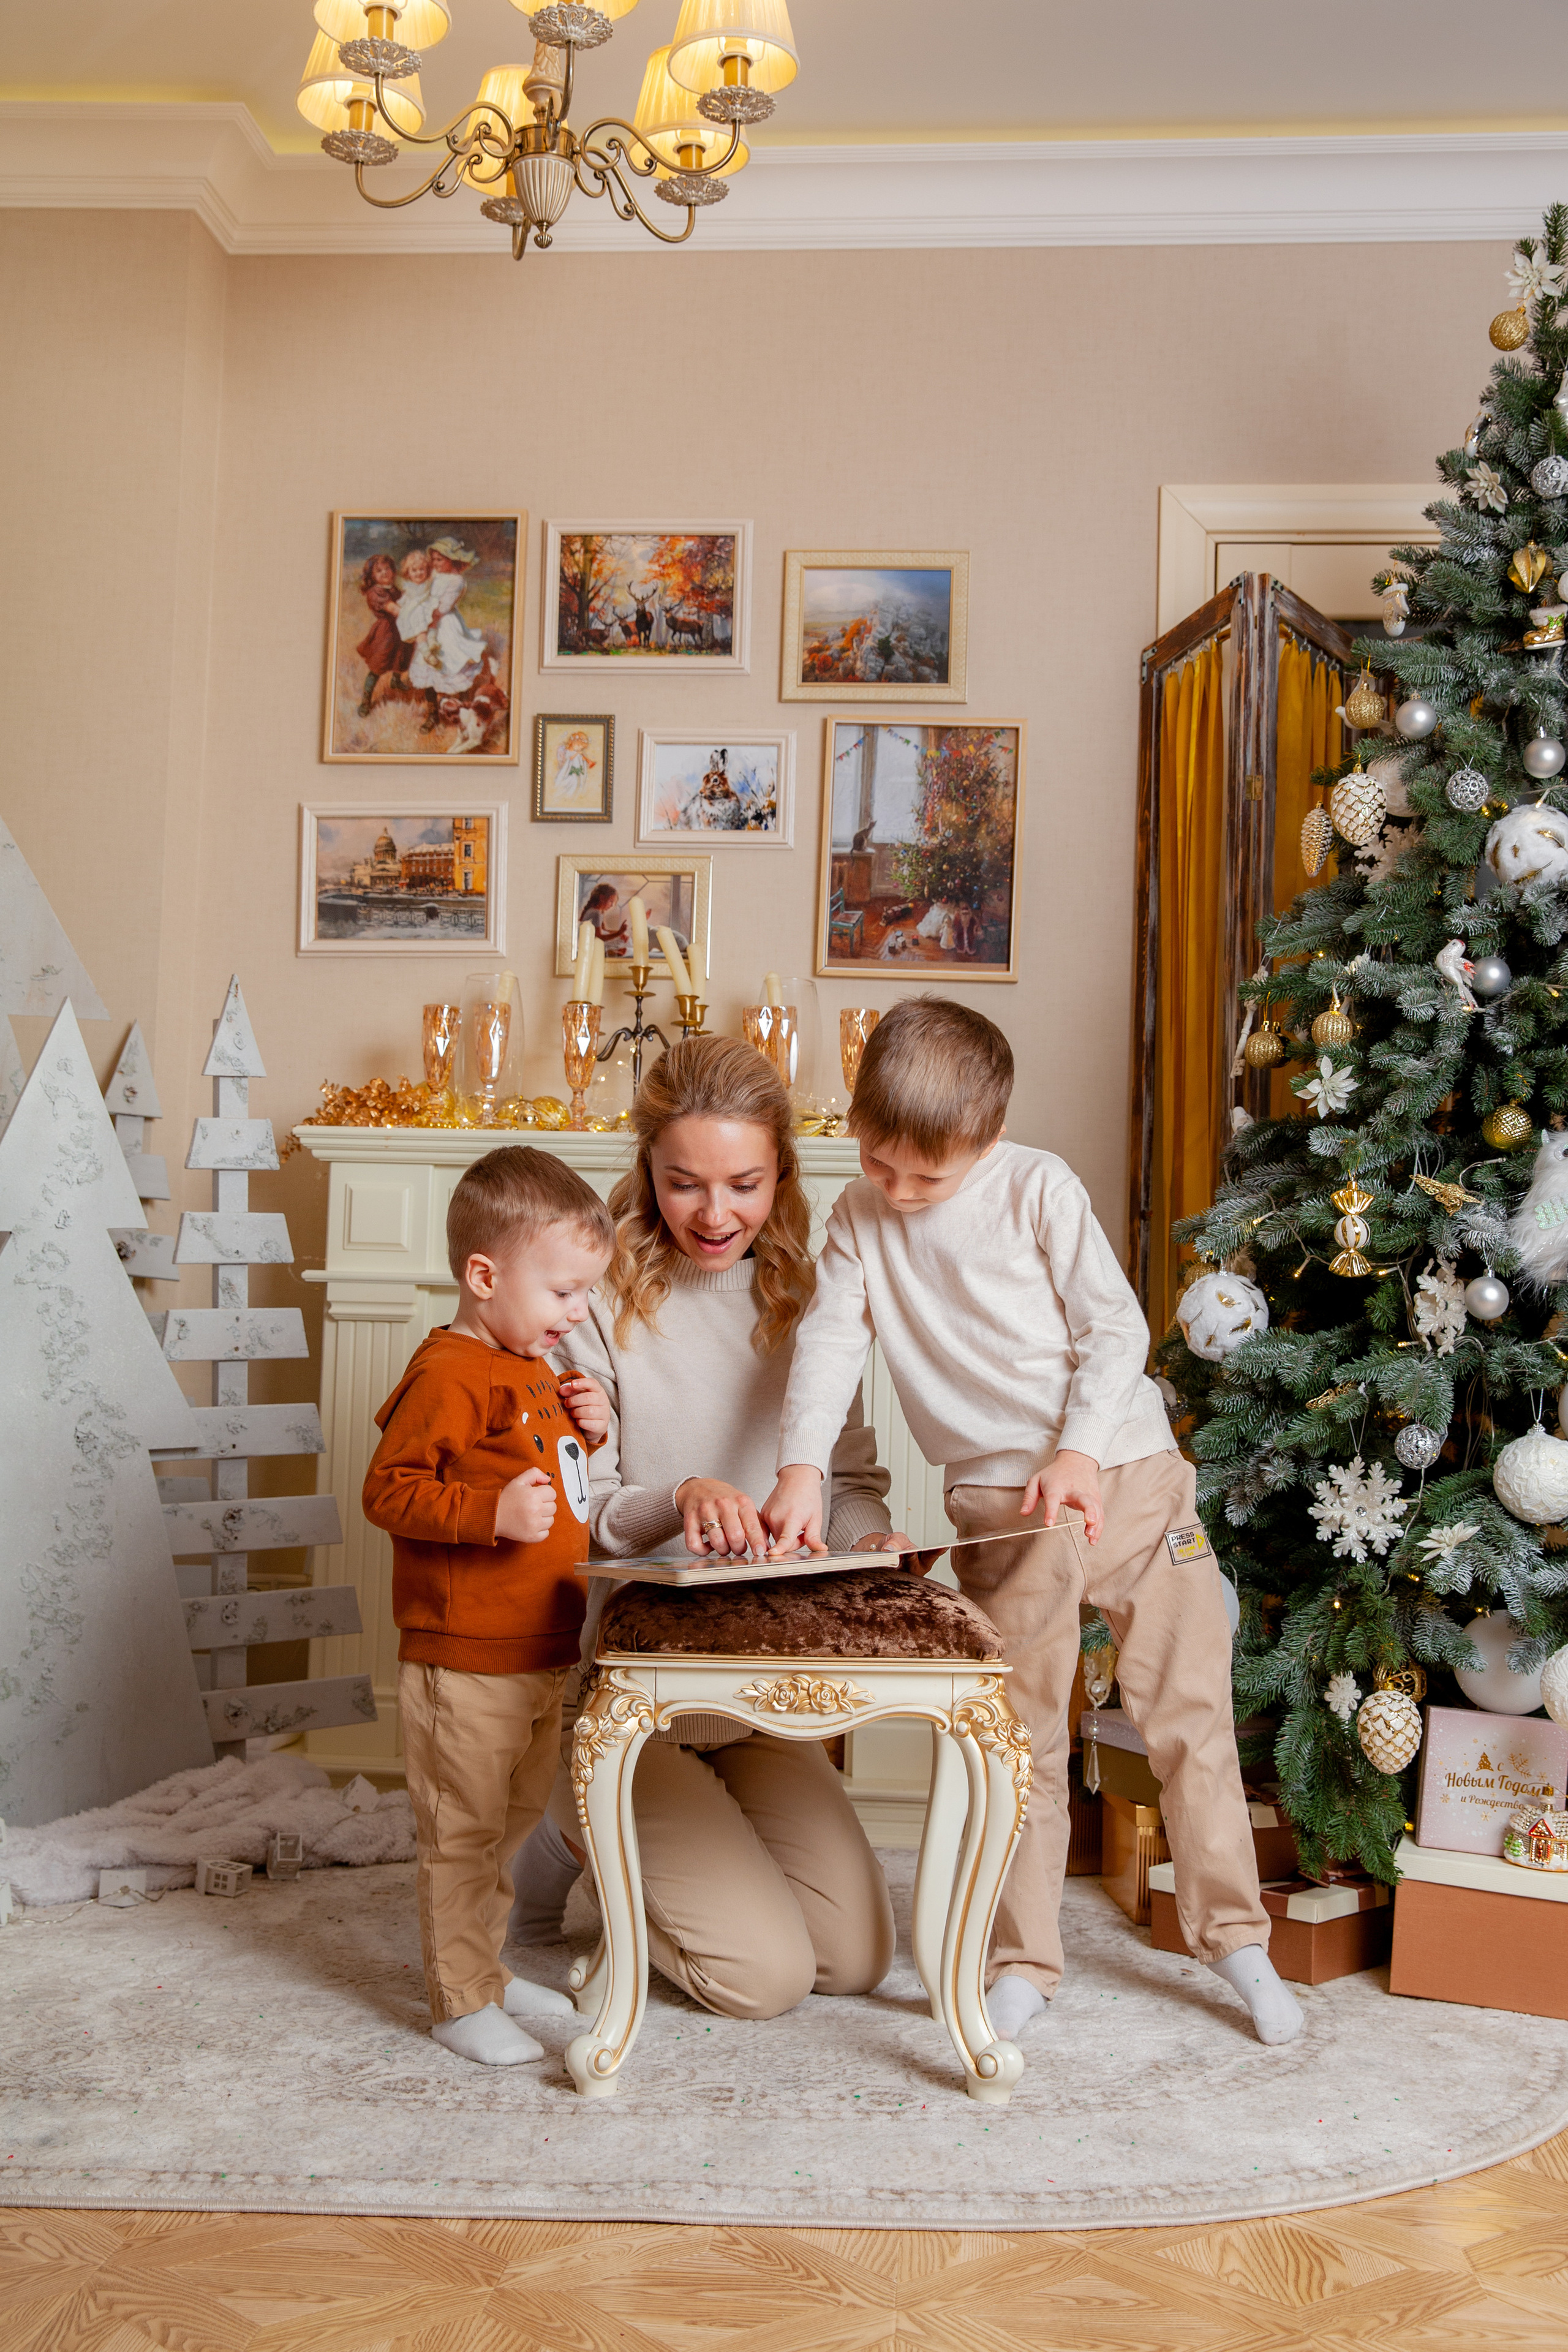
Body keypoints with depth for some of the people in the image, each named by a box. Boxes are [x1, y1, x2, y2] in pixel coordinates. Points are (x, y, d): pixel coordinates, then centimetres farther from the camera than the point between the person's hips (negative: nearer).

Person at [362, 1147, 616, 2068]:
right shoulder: (448, 1376, -18)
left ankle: (488, 1969, 36)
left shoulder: (532, 1368, 13)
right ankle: (462, 2003, 15)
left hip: (542, 1654, 10)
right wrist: (491, 1512, -33)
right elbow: (389, 1491, -21)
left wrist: (582, 1431, 9)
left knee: (511, 1824, 21)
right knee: (462, 1833, 2)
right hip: (465, 1663, -10)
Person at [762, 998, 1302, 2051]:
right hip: (1001, 1509, 2)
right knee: (1019, 1735, 5)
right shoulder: (860, 1218, 4)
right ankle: (1024, 1962, 18)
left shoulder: (1039, 1188, -6)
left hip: (1125, 1471, -2)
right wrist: (801, 1468, -19)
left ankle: (1235, 1933, 21)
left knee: (1188, 1710, 5)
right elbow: (831, 1341, -4)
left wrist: (1078, 1454, -17)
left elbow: (1117, 1327, -5)